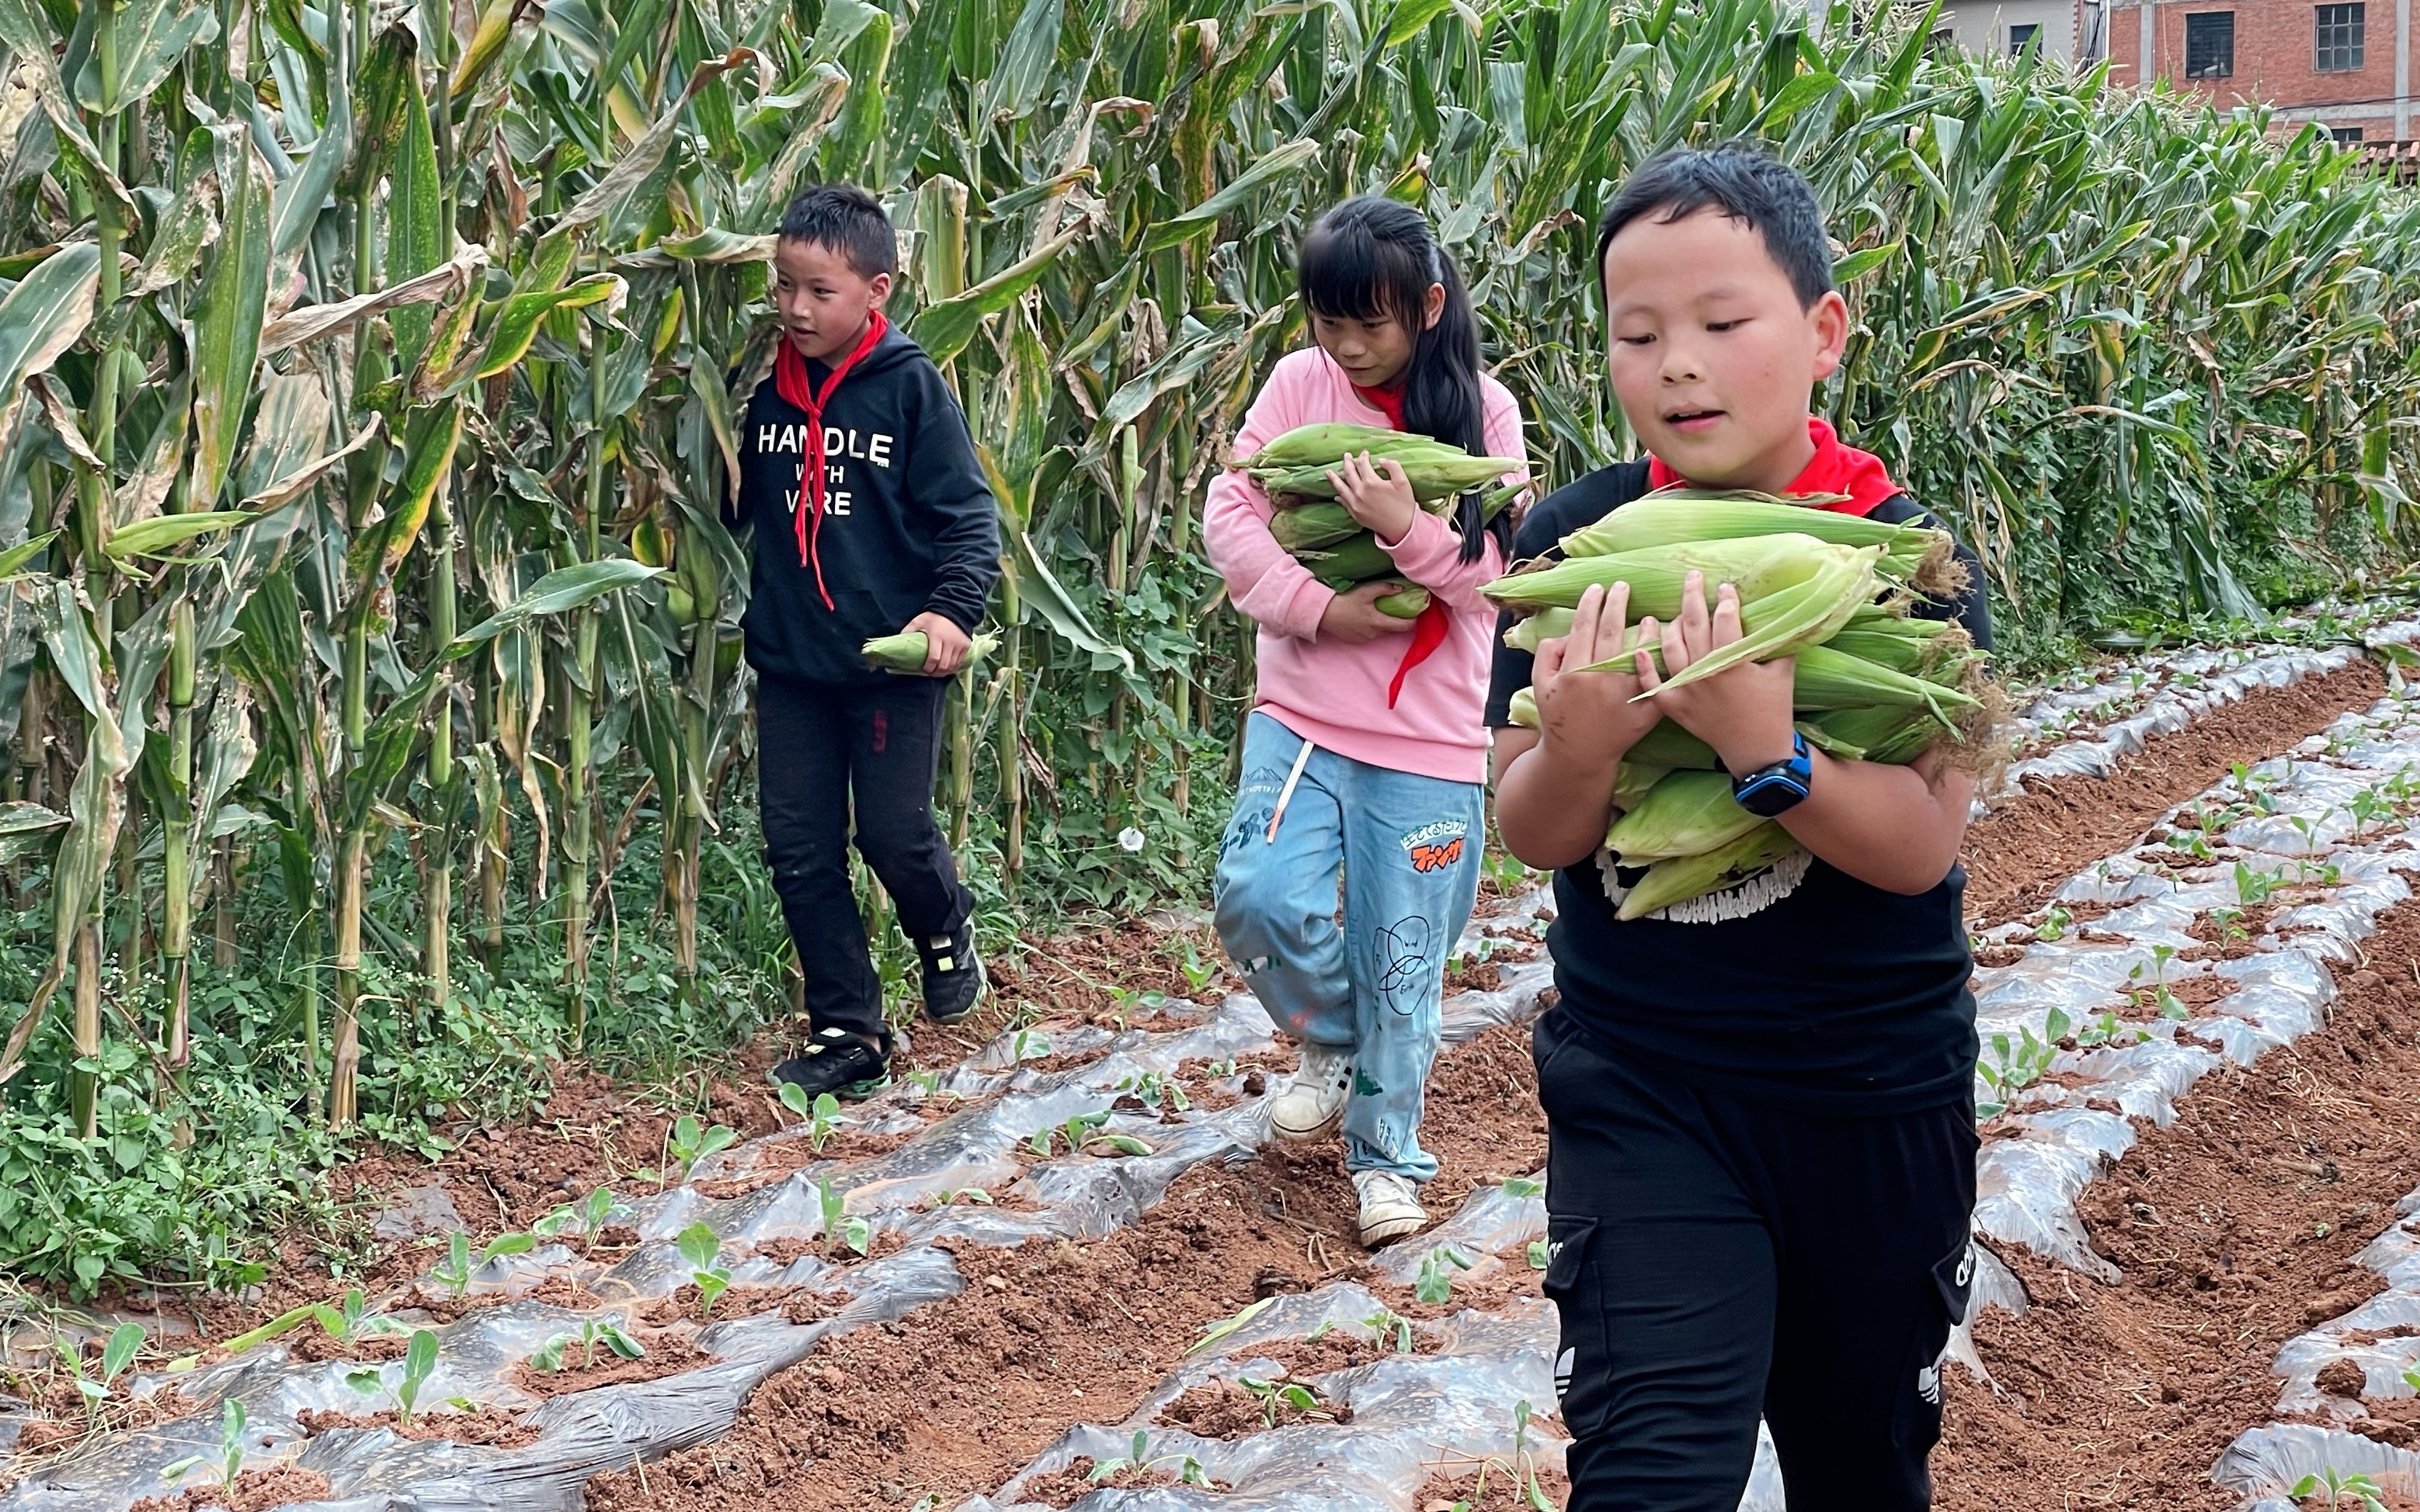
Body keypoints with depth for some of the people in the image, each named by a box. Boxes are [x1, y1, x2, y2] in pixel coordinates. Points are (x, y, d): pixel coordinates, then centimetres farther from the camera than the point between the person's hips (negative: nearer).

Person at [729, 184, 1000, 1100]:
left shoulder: (911, 387, -8)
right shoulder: (768, 393, 6)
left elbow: (967, 511, -10)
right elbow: (735, 505, 20)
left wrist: (954, 609, -22)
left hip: (893, 659, -5)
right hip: (789, 659, 5)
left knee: (895, 833, -2)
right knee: (799, 849, 5)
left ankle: (946, 932, 34)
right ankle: (848, 1033, 16)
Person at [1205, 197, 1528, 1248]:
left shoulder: (1483, 411, -4)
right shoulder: (1300, 383, 0)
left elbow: (1501, 572, -6)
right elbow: (1230, 512, -2)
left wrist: (1408, 529, -24)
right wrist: (1318, 609, -15)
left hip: (1431, 732, -2)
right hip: (1302, 708, 2)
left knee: (1401, 959, 4)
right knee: (1259, 896, -16)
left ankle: (1386, 1156, 24)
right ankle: (1332, 1043, 15)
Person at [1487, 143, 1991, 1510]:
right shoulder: (1576, 542, -7)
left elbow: (1920, 845, -19)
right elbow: (1534, 834, -6)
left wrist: (1763, 750, -37)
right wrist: (1580, 743, -28)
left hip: (1874, 1104, 0)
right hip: (1640, 1089, 0)